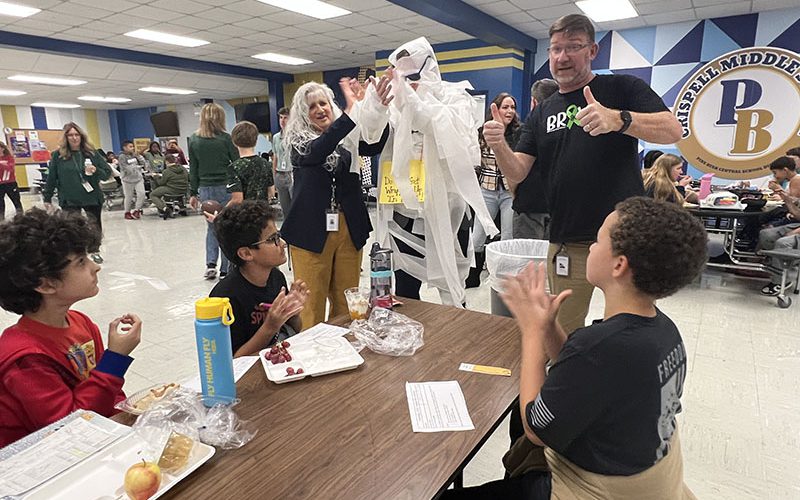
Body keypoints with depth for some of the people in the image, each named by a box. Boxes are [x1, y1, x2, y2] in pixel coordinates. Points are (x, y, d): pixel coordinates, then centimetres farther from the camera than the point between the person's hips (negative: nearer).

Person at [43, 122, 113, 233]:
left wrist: (96, 171, -18)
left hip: (93, 198, 1)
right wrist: (47, 198, 8)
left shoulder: (92, 153, 1)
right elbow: (51, 178, 4)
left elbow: (108, 173, 2)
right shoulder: (57, 155, -1)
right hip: (69, 201, -1)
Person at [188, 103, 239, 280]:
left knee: (211, 227, 18)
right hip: (225, 188, -3)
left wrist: (193, 193, 13)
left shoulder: (194, 140, 4)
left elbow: (193, 169, 7)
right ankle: (225, 270, 8)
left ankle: (210, 264, 6)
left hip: (205, 189, 4)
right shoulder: (225, 138, -7)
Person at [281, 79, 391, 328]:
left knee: (346, 300, 11)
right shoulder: (298, 140, -1)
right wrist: (350, 112, -32)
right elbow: (317, 152, -22)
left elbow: (375, 146, -8)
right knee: (312, 300, 2)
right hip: (312, 230, -3)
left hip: (349, 228, 3)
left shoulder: (348, 136, 9)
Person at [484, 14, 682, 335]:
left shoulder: (622, 89, 3)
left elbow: (673, 131, -11)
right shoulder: (541, 114, 13)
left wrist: (618, 119, -29)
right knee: (564, 334, 11)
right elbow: (516, 173, 4)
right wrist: (499, 145, -17)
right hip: (567, 244, 3)